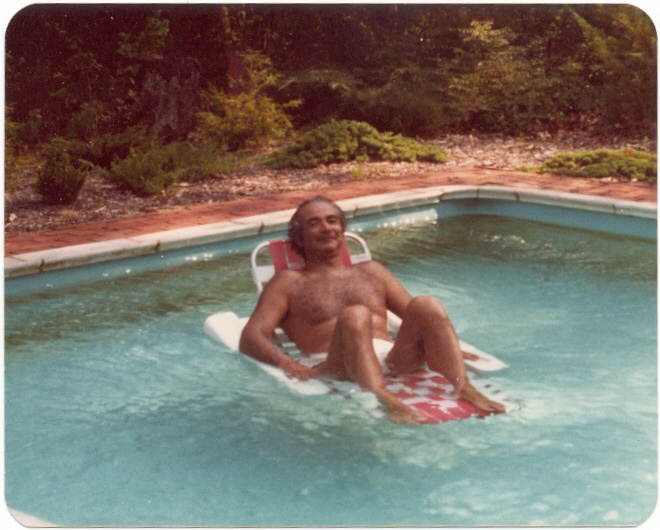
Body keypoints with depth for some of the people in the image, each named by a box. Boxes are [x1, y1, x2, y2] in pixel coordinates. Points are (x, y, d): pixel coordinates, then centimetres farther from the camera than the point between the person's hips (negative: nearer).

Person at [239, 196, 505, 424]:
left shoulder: (371, 271, 31)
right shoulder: (289, 282, 19)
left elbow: (420, 317, 27)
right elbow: (250, 337, 6)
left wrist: (451, 348, 6)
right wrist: (285, 363, -15)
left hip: (394, 361, 4)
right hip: (334, 369, -4)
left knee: (427, 305, -22)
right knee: (354, 316, -34)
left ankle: (464, 389, -36)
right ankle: (385, 400, -54)